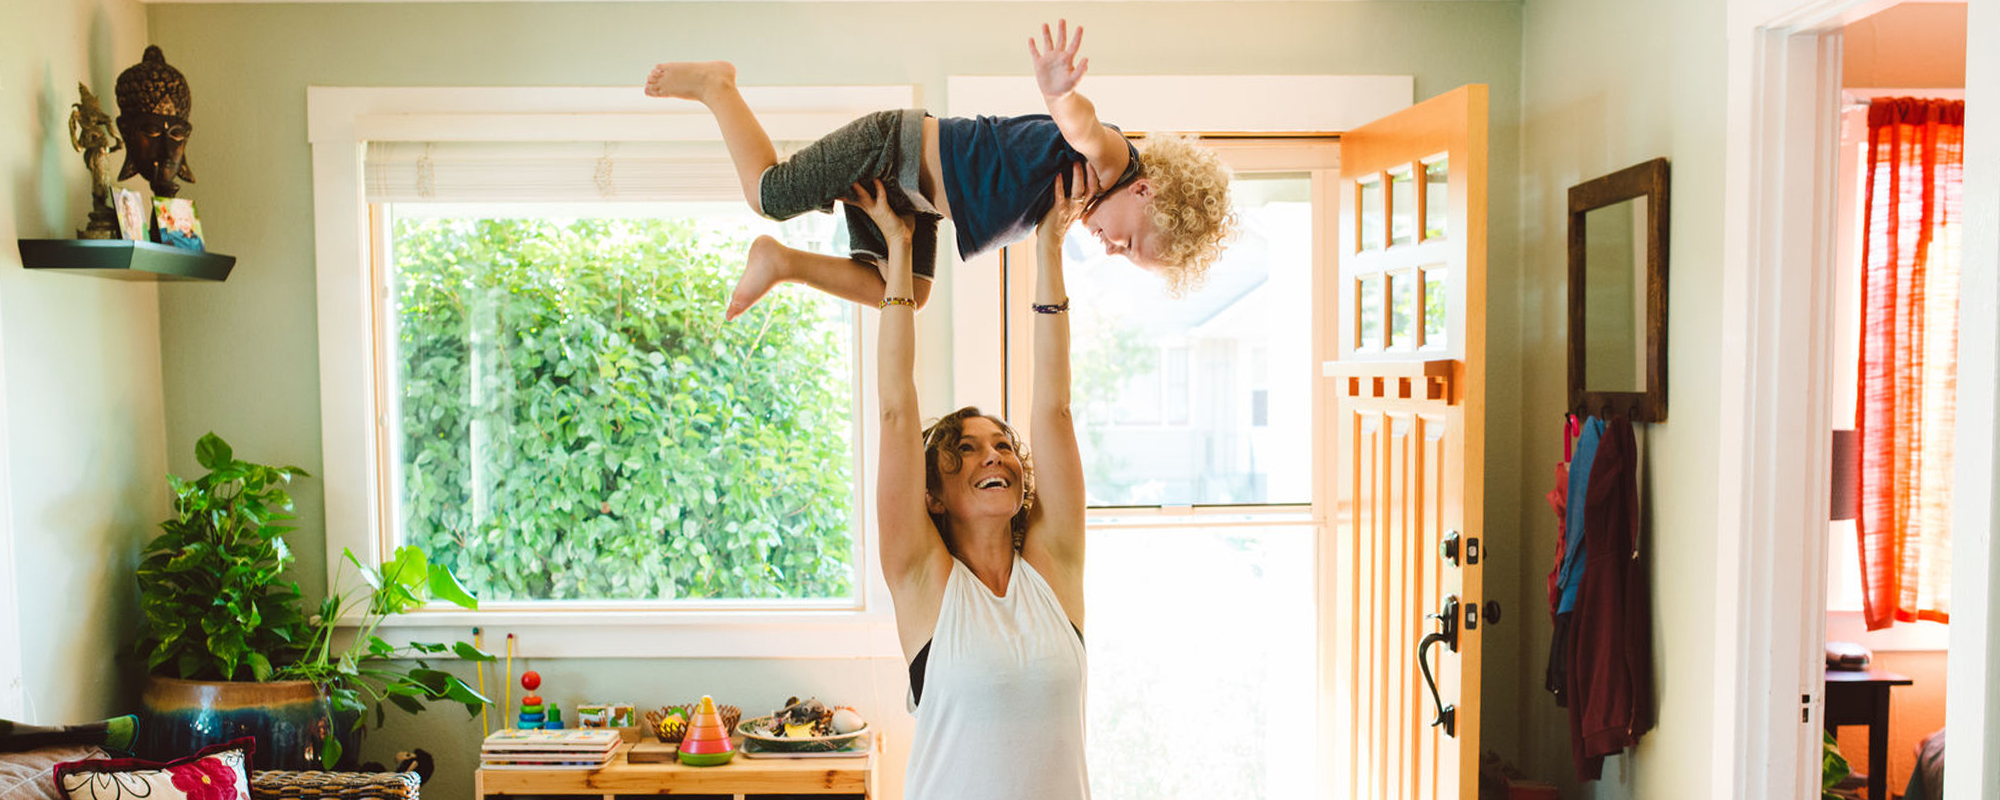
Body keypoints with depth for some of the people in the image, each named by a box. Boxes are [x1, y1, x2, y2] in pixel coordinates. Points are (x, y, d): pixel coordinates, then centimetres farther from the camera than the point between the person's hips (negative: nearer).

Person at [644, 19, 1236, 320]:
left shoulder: (1081, 190, 2)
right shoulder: (1114, 161, -26)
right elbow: (1082, 128, -48)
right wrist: (1061, 93, -69)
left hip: (915, 192, 10)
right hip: (895, 148, -9)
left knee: (903, 295, 13)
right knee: (768, 195, 0)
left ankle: (780, 262, 23)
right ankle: (717, 87, 20)